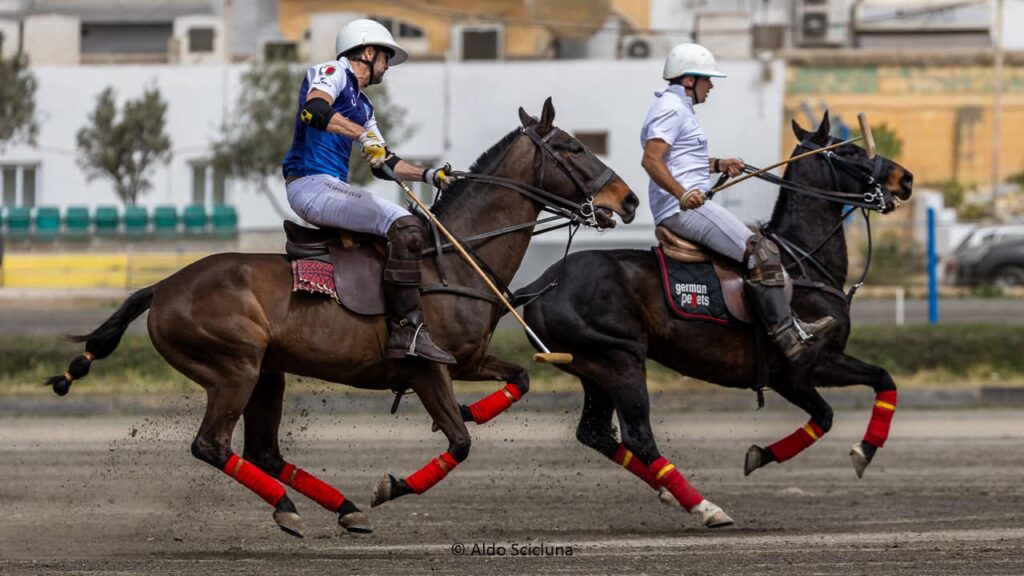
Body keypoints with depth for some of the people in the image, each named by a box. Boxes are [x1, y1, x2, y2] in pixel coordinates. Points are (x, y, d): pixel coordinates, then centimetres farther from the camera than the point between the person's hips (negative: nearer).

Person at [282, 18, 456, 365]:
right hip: (311, 184, -11)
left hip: (332, 187, 11)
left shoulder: (363, 106, 26)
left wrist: (429, 175, 13)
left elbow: (383, 165, 27)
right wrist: (364, 134, -32)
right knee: (403, 227, -24)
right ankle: (406, 332, -31)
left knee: (414, 228, 16)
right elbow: (313, 110, -23)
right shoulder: (333, 73, -1)